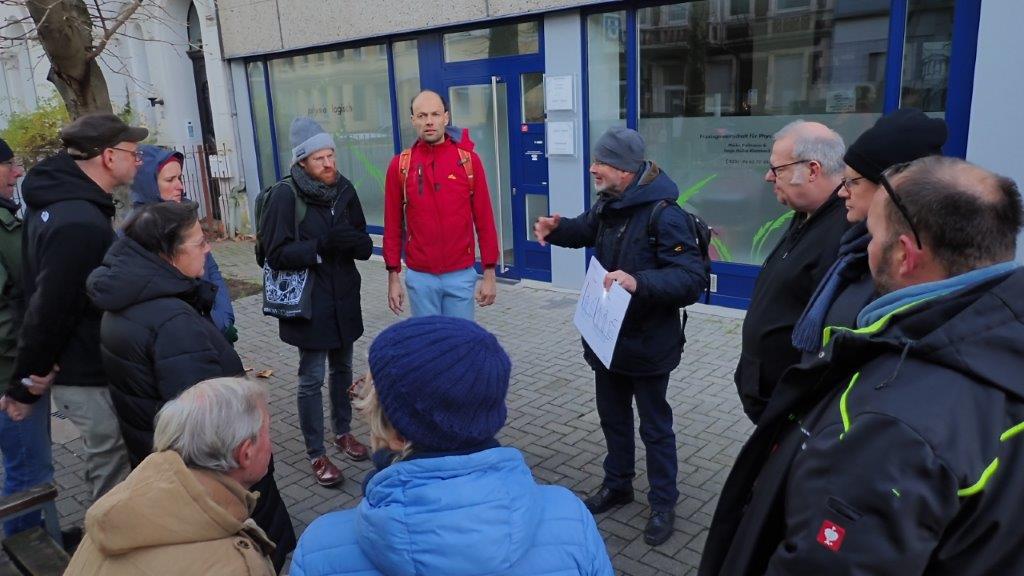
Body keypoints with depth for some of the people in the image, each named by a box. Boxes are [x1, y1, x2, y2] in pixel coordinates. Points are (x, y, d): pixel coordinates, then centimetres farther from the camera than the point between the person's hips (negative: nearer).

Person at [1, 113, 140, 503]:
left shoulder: (61, 199, 7)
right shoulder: (80, 223, -27)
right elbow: (50, 311, -23)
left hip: (77, 365, 10)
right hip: (88, 377, -10)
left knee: (109, 464, 23)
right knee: (114, 474, 3)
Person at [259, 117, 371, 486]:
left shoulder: (344, 190, 1)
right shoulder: (285, 195, -13)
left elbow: (365, 246, 5)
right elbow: (277, 254, -15)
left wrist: (356, 241, -19)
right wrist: (321, 245, -26)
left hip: (344, 299, 5)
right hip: (308, 303, -5)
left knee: (342, 369, 18)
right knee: (312, 379, 2)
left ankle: (343, 432, 38)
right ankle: (316, 455, 16)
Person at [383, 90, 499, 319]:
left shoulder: (469, 160, -3)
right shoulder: (400, 165, -1)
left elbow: (484, 220, -1)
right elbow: (393, 225, 4)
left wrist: (489, 274, -2)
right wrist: (393, 277, 2)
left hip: (461, 275, 0)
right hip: (419, 277, 1)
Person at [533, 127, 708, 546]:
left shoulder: (665, 215, -24)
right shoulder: (607, 205, 2)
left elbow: (692, 280, -29)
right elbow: (585, 230, 22)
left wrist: (639, 282, -43)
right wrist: (556, 228, 0)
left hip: (648, 343, -8)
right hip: (607, 337, 8)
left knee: (654, 426, 10)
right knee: (613, 417, 22)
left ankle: (663, 504, 28)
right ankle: (617, 484, 42)